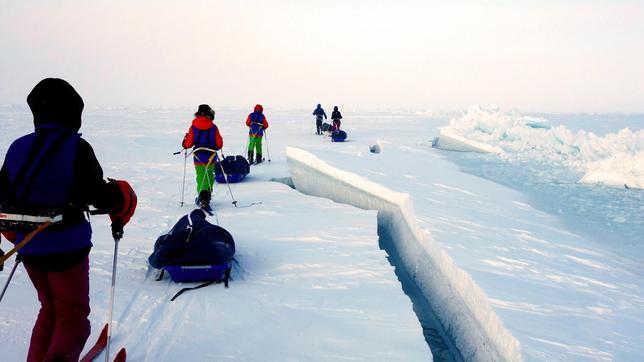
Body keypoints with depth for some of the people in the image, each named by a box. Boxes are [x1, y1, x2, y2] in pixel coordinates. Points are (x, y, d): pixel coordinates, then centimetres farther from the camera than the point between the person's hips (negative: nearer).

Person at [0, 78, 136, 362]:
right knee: (73, 317, 8)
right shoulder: (76, 148, -14)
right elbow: (99, 195, -16)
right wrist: (120, 212, 5)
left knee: (50, 309, 26)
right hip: (68, 248, -5)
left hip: (28, 248, 5)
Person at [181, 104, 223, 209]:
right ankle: (207, 195, 27)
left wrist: (184, 143, 18)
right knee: (209, 176, 20)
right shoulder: (213, 127, -6)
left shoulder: (193, 127, -6)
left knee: (201, 177, 0)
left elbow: (188, 144, -5)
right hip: (211, 157, 1)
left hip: (198, 158, -1)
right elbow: (219, 144, -3)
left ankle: (203, 197, -19)